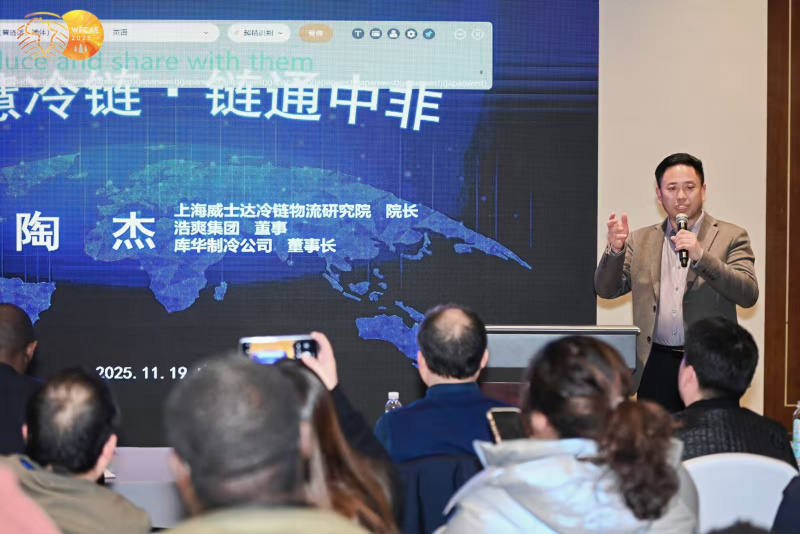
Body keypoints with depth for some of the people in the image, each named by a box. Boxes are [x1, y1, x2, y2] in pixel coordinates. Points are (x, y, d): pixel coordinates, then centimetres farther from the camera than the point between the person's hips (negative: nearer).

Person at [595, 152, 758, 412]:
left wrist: (701, 255, -19)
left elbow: (748, 295, -7)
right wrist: (615, 250, -9)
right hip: (656, 368, 2)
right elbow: (607, 290, 11)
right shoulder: (640, 240, 14)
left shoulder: (731, 237, 4)